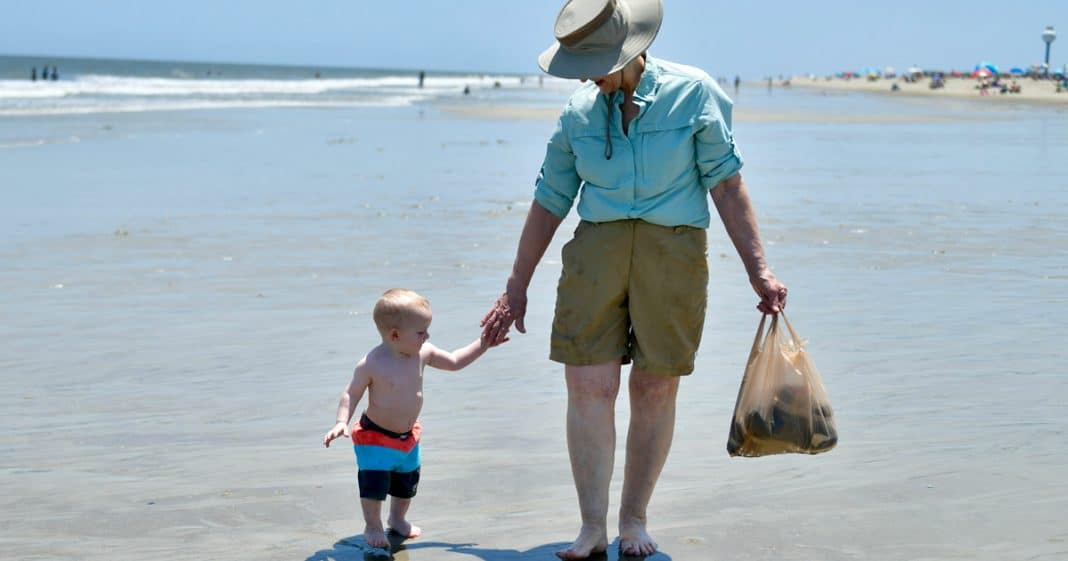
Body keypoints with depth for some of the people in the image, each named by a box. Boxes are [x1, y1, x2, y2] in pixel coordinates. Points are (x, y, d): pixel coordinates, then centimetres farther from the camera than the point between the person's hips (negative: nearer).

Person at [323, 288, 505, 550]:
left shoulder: (422, 353, -8)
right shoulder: (372, 364, -25)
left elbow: (454, 361, 8)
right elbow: (351, 394, -16)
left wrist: (482, 344, 5)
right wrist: (342, 422, -29)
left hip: (408, 437, 6)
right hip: (375, 437, -6)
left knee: (407, 482, 20)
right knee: (375, 483, -8)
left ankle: (398, 519, 47)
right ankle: (373, 527, 18)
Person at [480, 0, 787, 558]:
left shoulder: (693, 92, -3)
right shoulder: (579, 111, 6)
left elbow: (725, 182, -2)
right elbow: (549, 201, 13)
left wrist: (758, 268, -7)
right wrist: (515, 290, 15)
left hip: (672, 252, -2)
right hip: (597, 252, 2)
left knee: (655, 390, 3)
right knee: (588, 388, -7)